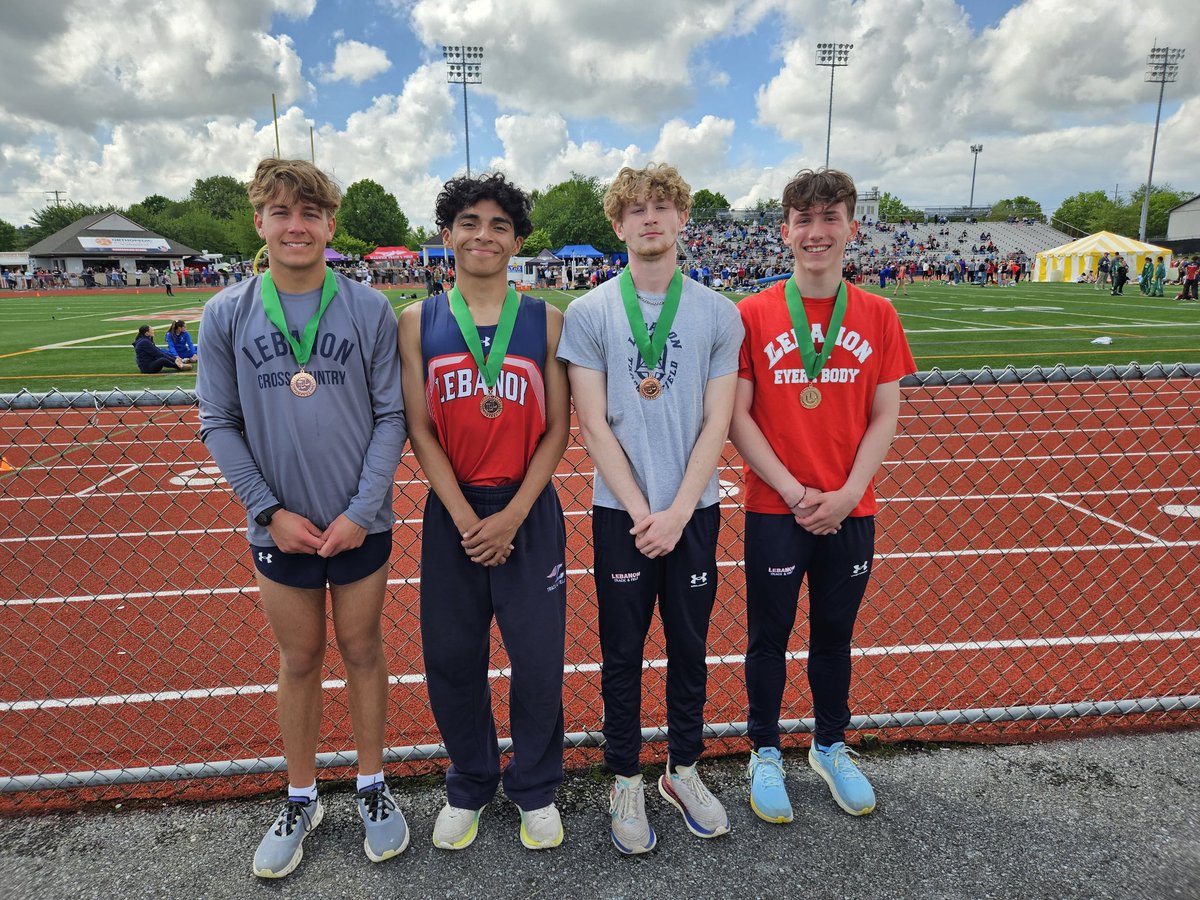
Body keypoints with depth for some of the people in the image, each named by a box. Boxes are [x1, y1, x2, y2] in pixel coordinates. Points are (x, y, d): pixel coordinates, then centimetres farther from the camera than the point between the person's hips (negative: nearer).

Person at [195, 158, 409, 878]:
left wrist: (362, 510, -12)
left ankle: (372, 785, 33)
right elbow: (219, 424, 0)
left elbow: (391, 417, -5)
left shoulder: (370, 311, -4)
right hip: (280, 527, 1)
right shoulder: (227, 315, -1)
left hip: (361, 522, 0)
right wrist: (269, 509, -9)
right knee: (299, 661, 14)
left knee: (362, 650, 13)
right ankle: (302, 800, 33)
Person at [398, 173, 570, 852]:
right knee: (452, 656, 9)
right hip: (452, 512, 1)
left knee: (539, 657, 4)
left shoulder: (545, 322, 1)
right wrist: (464, 517, -10)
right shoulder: (420, 322, 3)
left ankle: (536, 788, 29)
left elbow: (557, 431, -1)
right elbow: (420, 430, -1)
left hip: (529, 511, -1)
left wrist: (512, 515, -11)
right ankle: (470, 785, 34)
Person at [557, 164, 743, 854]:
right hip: (622, 512, -1)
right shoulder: (589, 313, -2)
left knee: (691, 647, 14)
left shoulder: (718, 313, 2)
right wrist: (641, 512, -12)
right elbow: (594, 426, -6)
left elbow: (716, 423, -2)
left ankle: (684, 770, 33)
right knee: (623, 653, 9)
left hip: (695, 510, 2)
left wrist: (677, 512, -10)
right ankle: (627, 780, 28)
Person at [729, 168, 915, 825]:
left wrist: (847, 493, -11)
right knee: (769, 638, 11)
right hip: (774, 510, -2)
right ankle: (764, 754, 31)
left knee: (835, 635, 18)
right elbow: (736, 417, -8)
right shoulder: (752, 315, -6)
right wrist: (794, 491, -14)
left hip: (850, 512, 3)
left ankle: (830, 747, 39)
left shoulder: (878, 317, 2)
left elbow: (884, 416, 1)